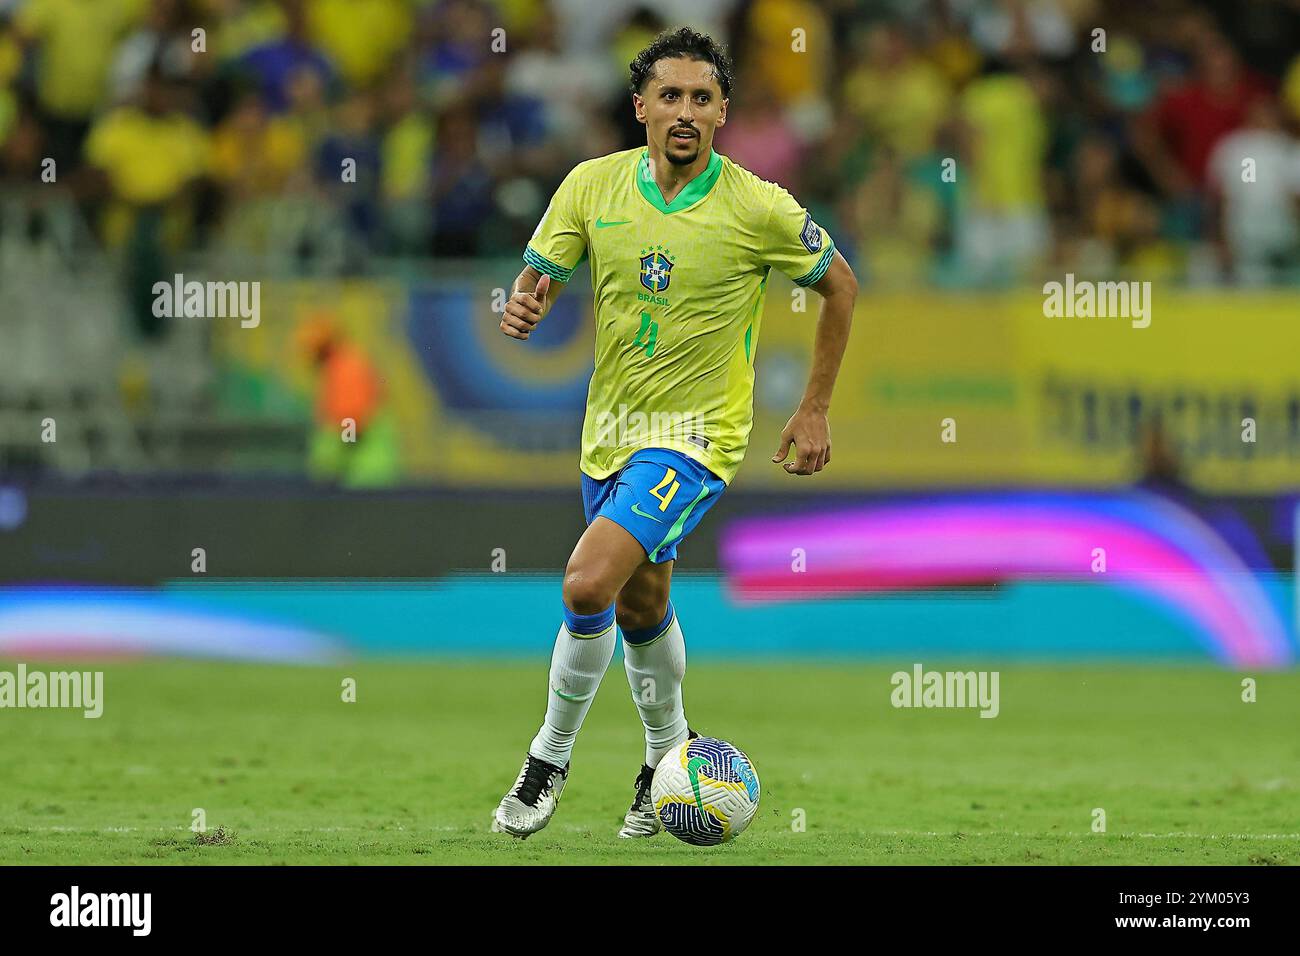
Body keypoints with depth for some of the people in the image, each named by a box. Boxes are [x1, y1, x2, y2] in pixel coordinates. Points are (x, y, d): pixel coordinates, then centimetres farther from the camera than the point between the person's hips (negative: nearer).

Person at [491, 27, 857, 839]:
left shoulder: (759, 209, -14)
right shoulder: (594, 185, -5)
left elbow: (840, 284, 1)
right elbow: (541, 277, 3)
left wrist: (816, 410, 1)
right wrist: (525, 306, -23)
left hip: (695, 436, -5)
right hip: (611, 431, 5)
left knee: (588, 583, -21)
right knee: (638, 603, 22)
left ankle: (551, 758, -2)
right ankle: (667, 753, 46)